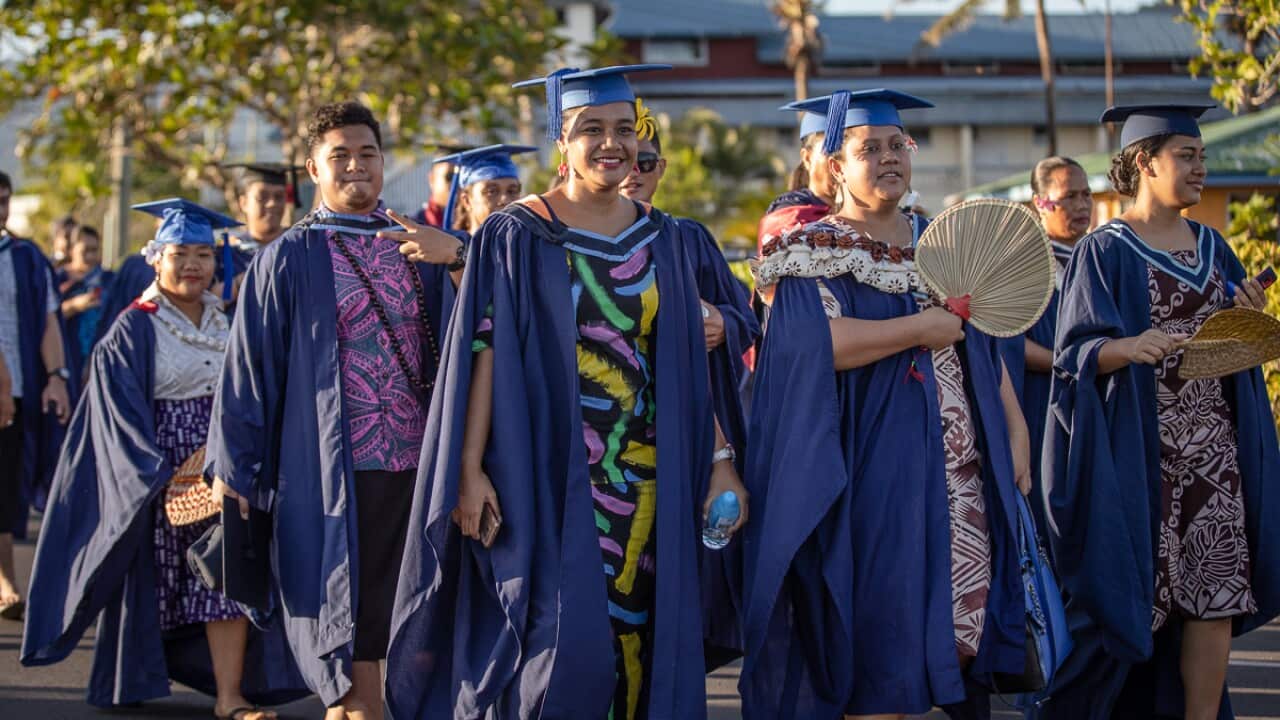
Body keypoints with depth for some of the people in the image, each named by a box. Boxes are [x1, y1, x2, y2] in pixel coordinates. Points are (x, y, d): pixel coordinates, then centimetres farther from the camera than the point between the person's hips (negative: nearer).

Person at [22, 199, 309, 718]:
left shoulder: (226, 324, 11)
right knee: (152, 579, 4)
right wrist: (160, 479, -20)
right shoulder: (134, 330, -5)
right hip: (155, 474, -4)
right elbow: (122, 416, -11)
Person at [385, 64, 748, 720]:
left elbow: (687, 362, 12)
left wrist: (718, 457, 6)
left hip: (642, 479, 4)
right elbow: (485, 354, -7)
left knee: (634, 637, 3)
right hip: (550, 476, -4)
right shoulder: (517, 236, -3)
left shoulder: (658, 238, 10)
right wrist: (470, 469, -14)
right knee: (565, 641, -11)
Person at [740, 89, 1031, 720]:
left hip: (962, 469, 6)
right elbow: (817, 343, -21)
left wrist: (1017, 432, 8)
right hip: (874, 470, -6)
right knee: (885, 628, -6)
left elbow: (985, 345, 17)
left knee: (968, 609, 5)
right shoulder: (817, 251, -3)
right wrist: (923, 327, -15)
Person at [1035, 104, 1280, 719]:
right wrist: (1127, 347, -27)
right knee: (1133, 596, -4)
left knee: (1216, 594, 0)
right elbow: (1075, 354, -8)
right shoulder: (1105, 252, -3)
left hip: (1214, 446, 5)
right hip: (1140, 452, -5)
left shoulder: (1211, 246, 14)